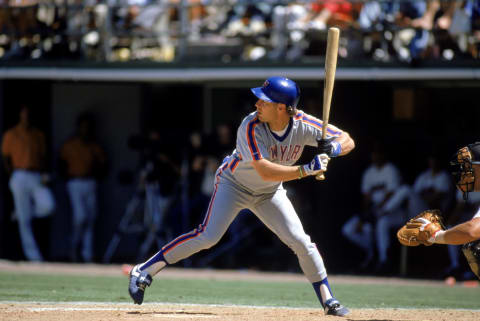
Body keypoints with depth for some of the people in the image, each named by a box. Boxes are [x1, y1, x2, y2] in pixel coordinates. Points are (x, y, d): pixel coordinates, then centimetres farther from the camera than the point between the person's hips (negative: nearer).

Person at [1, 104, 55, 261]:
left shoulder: (39, 135, 13)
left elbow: (43, 157, 15)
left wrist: (43, 175, -1)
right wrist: (14, 177, 0)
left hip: (37, 178, 3)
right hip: (20, 176, -3)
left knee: (48, 205, -23)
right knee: (24, 221, -4)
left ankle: (21, 212, 8)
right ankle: (33, 256, -1)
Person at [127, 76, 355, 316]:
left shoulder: (303, 124, -21)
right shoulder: (251, 127, -32)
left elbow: (348, 141, -16)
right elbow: (264, 171, -40)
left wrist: (333, 148, -39)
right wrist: (306, 170, -48)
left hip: (269, 193, 4)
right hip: (234, 185, -4)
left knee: (300, 241, -6)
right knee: (207, 236, -19)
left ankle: (328, 301, 8)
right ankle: (144, 272, -13)